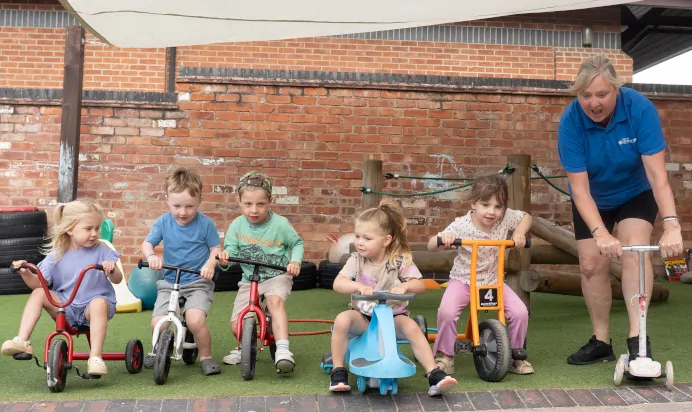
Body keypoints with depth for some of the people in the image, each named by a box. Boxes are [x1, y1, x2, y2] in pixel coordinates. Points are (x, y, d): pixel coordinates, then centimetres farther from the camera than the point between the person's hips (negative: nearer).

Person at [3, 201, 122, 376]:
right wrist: (25, 273, -18)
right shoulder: (57, 256, 3)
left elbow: (117, 279, -9)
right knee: (38, 293, -18)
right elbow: (38, 283, 2)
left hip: (91, 305, -3)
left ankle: (95, 357, -37)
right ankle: (22, 342, -20)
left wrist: (111, 270, -32)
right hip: (65, 306, 3)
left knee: (99, 304, -36)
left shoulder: (101, 251, -2)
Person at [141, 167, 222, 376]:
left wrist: (210, 263, -21)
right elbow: (147, 243, 1)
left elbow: (216, 248, 0)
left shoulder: (205, 223, -7)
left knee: (195, 320, -27)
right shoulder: (163, 222, -1)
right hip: (169, 282, 3)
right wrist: (151, 256, -22)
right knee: (158, 323, -13)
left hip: (199, 282, -3)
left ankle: (206, 357, 0)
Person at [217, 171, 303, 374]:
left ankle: (283, 350, -35)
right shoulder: (237, 225, -5)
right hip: (249, 280, 3)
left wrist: (295, 261, -15)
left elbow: (297, 243, 4)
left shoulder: (280, 224, -10)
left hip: (277, 276, -3)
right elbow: (231, 250, -2)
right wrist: (224, 256, -25)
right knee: (236, 325, -8)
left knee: (275, 301, -36)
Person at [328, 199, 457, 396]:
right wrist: (358, 286, -38)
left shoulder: (400, 260, -9)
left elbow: (420, 285, -13)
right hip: (363, 316, 1)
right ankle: (338, 371, -12)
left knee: (411, 326, -29)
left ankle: (434, 375, -21)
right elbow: (337, 284, -18)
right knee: (342, 319, -28)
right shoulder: (356, 260, -7)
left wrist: (404, 286, -35)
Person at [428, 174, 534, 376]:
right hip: (463, 280, -3)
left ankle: (516, 355, 11)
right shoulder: (461, 225, -19)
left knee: (520, 312, -15)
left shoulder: (506, 218, -10)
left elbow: (526, 216, 11)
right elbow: (431, 246, -15)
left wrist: (519, 232, -9)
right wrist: (442, 238, -38)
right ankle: (445, 356, -5)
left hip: (493, 280, 3)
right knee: (447, 311, -29)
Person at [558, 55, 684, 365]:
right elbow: (580, 188, -31)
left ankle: (637, 338, -21)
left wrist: (671, 225, -46)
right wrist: (600, 233, -44)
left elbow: (657, 174, -34)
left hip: (636, 193, -1)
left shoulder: (640, 108, -30)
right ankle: (601, 341, 11)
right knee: (591, 265, -3)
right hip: (593, 200, 1)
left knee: (634, 251, -23)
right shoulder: (570, 121, -28)